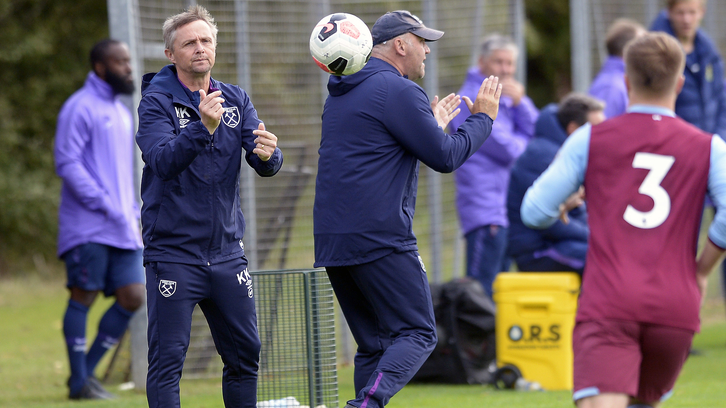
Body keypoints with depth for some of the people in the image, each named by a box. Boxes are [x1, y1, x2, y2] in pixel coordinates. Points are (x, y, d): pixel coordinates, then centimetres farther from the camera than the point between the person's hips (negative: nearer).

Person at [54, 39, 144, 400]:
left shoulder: (120, 112, 20)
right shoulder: (80, 108, -7)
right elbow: (67, 163, -15)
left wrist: (133, 213, 14)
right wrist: (106, 206, -18)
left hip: (121, 228, 8)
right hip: (88, 226, -8)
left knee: (132, 297, 1)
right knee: (84, 296, -4)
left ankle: (87, 369, 12)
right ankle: (79, 383, 2)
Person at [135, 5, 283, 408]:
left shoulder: (237, 100, 8)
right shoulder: (156, 102, -6)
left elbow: (266, 164, -2)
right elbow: (163, 160, -23)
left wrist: (267, 153, -26)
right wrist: (203, 128, -39)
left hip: (226, 250, 5)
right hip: (173, 252, -5)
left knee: (245, 354, 9)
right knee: (167, 358, -6)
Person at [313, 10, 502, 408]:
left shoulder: (342, 93, 20)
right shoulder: (398, 91, -9)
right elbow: (445, 157, -9)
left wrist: (431, 125, 33)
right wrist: (482, 117, 6)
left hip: (331, 241, 9)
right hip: (381, 238, -9)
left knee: (374, 344, 12)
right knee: (417, 334, -6)